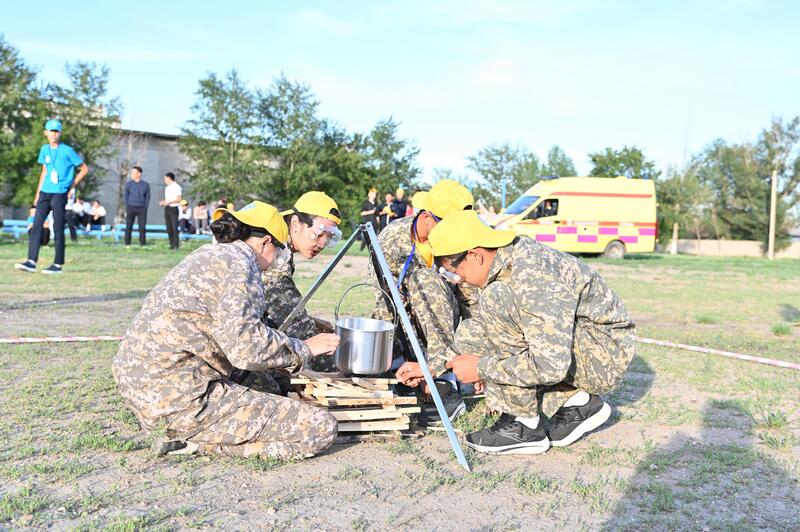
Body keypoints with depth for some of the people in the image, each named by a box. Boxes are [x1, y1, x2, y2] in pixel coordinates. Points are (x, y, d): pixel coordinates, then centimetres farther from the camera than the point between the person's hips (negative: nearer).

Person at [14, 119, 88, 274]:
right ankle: (31, 262, -4)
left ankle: (58, 265, 3)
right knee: (36, 226, -3)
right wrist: (38, 193, 17)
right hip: (45, 192, 6)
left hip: (60, 194, -6)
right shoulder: (44, 150, 13)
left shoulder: (67, 151, -4)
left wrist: (72, 186, -2)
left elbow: (84, 169, 1)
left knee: (58, 229, -4)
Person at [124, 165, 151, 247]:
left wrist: (145, 208, -2)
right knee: (128, 227, -1)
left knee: (142, 227, -1)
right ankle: (127, 244, 4)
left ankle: (143, 244, 6)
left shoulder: (146, 185, 4)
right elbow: (126, 197, 5)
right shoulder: (128, 184, 3)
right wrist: (127, 208, -2)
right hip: (131, 207, 0)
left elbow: (148, 197, 6)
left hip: (142, 208, 0)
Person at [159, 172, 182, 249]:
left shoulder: (176, 187, -7)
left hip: (173, 208, -8)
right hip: (167, 208, 8)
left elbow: (179, 199, -12)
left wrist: (169, 202, -17)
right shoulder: (167, 188, 19)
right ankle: (171, 244, 9)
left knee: (174, 227, -10)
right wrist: (163, 202, 5)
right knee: (169, 228, 5)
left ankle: (176, 244, -7)